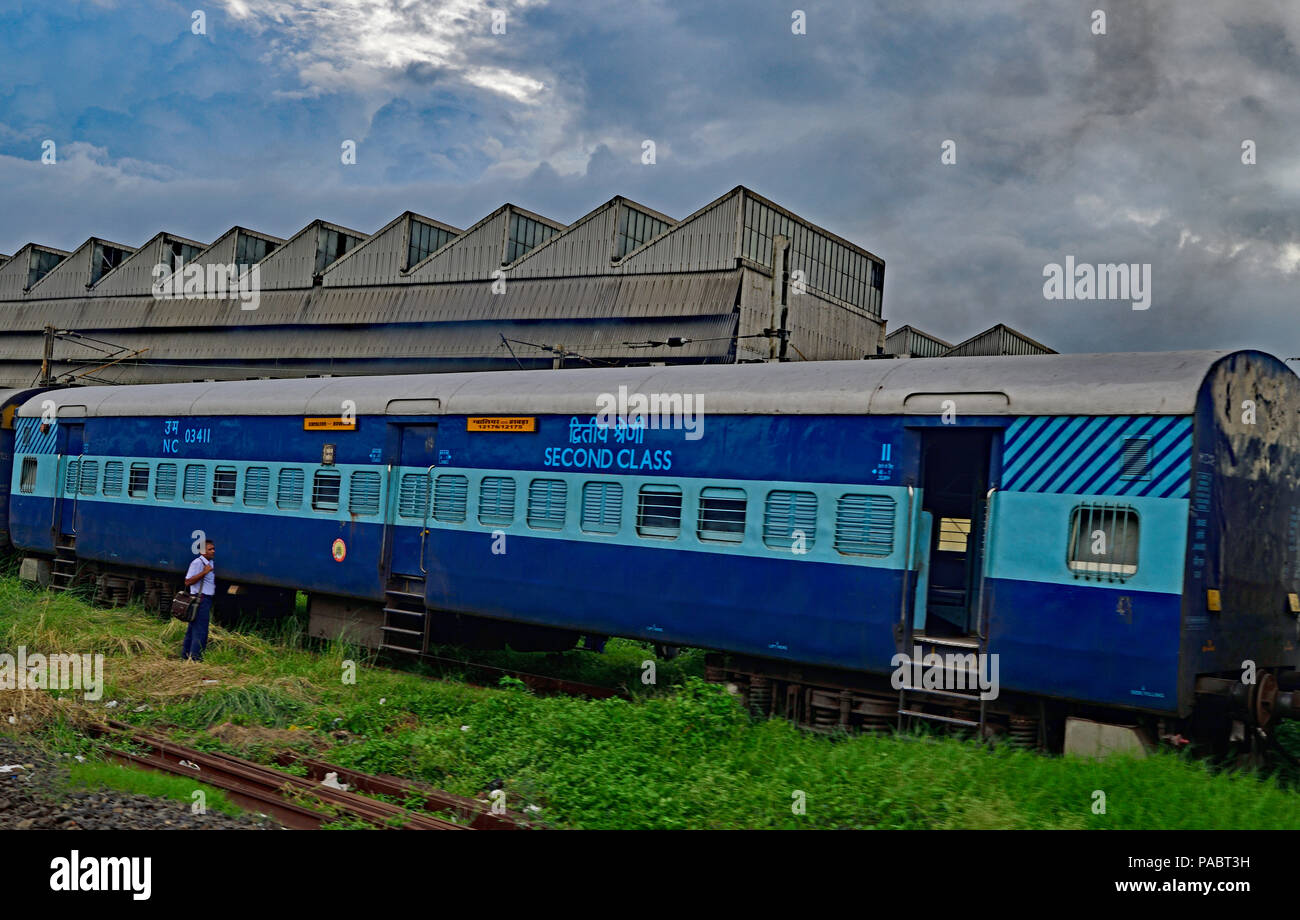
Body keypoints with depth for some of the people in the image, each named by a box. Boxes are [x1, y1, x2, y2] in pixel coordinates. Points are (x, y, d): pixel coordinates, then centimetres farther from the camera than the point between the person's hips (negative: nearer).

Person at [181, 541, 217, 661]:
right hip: (200, 599, -10)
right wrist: (204, 572, -22)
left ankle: (185, 655, 20)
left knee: (193, 629, 14)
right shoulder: (197, 563, -11)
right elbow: (187, 582, -18)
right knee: (200, 630, -11)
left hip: (207, 599, 10)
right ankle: (195, 658, -10)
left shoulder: (211, 564, 16)